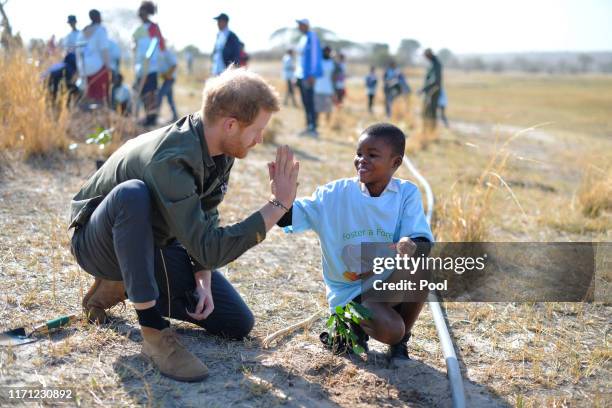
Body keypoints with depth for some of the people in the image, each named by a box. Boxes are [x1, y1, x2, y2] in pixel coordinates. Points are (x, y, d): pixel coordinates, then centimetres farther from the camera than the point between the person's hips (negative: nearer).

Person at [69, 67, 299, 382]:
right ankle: (154, 331, -29)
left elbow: (206, 219, 1)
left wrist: (203, 280, -12)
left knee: (238, 324, -2)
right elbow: (209, 248, -38)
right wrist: (278, 205, -36)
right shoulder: (170, 159, -36)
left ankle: (127, 288, 12)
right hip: (100, 244, -7)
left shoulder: (220, 150, -11)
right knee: (133, 193, -41)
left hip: (153, 244, 7)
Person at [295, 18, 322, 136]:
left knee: (309, 102, -9)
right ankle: (309, 126, 17)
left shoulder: (312, 37, -10)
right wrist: (297, 74, 20)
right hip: (301, 75, 9)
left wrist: (312, 75, -19)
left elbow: (314, 56, -15)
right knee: (305, 102, 11)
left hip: (308, 76, -9)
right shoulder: (303, 38, 17)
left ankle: (313, 128, -7)